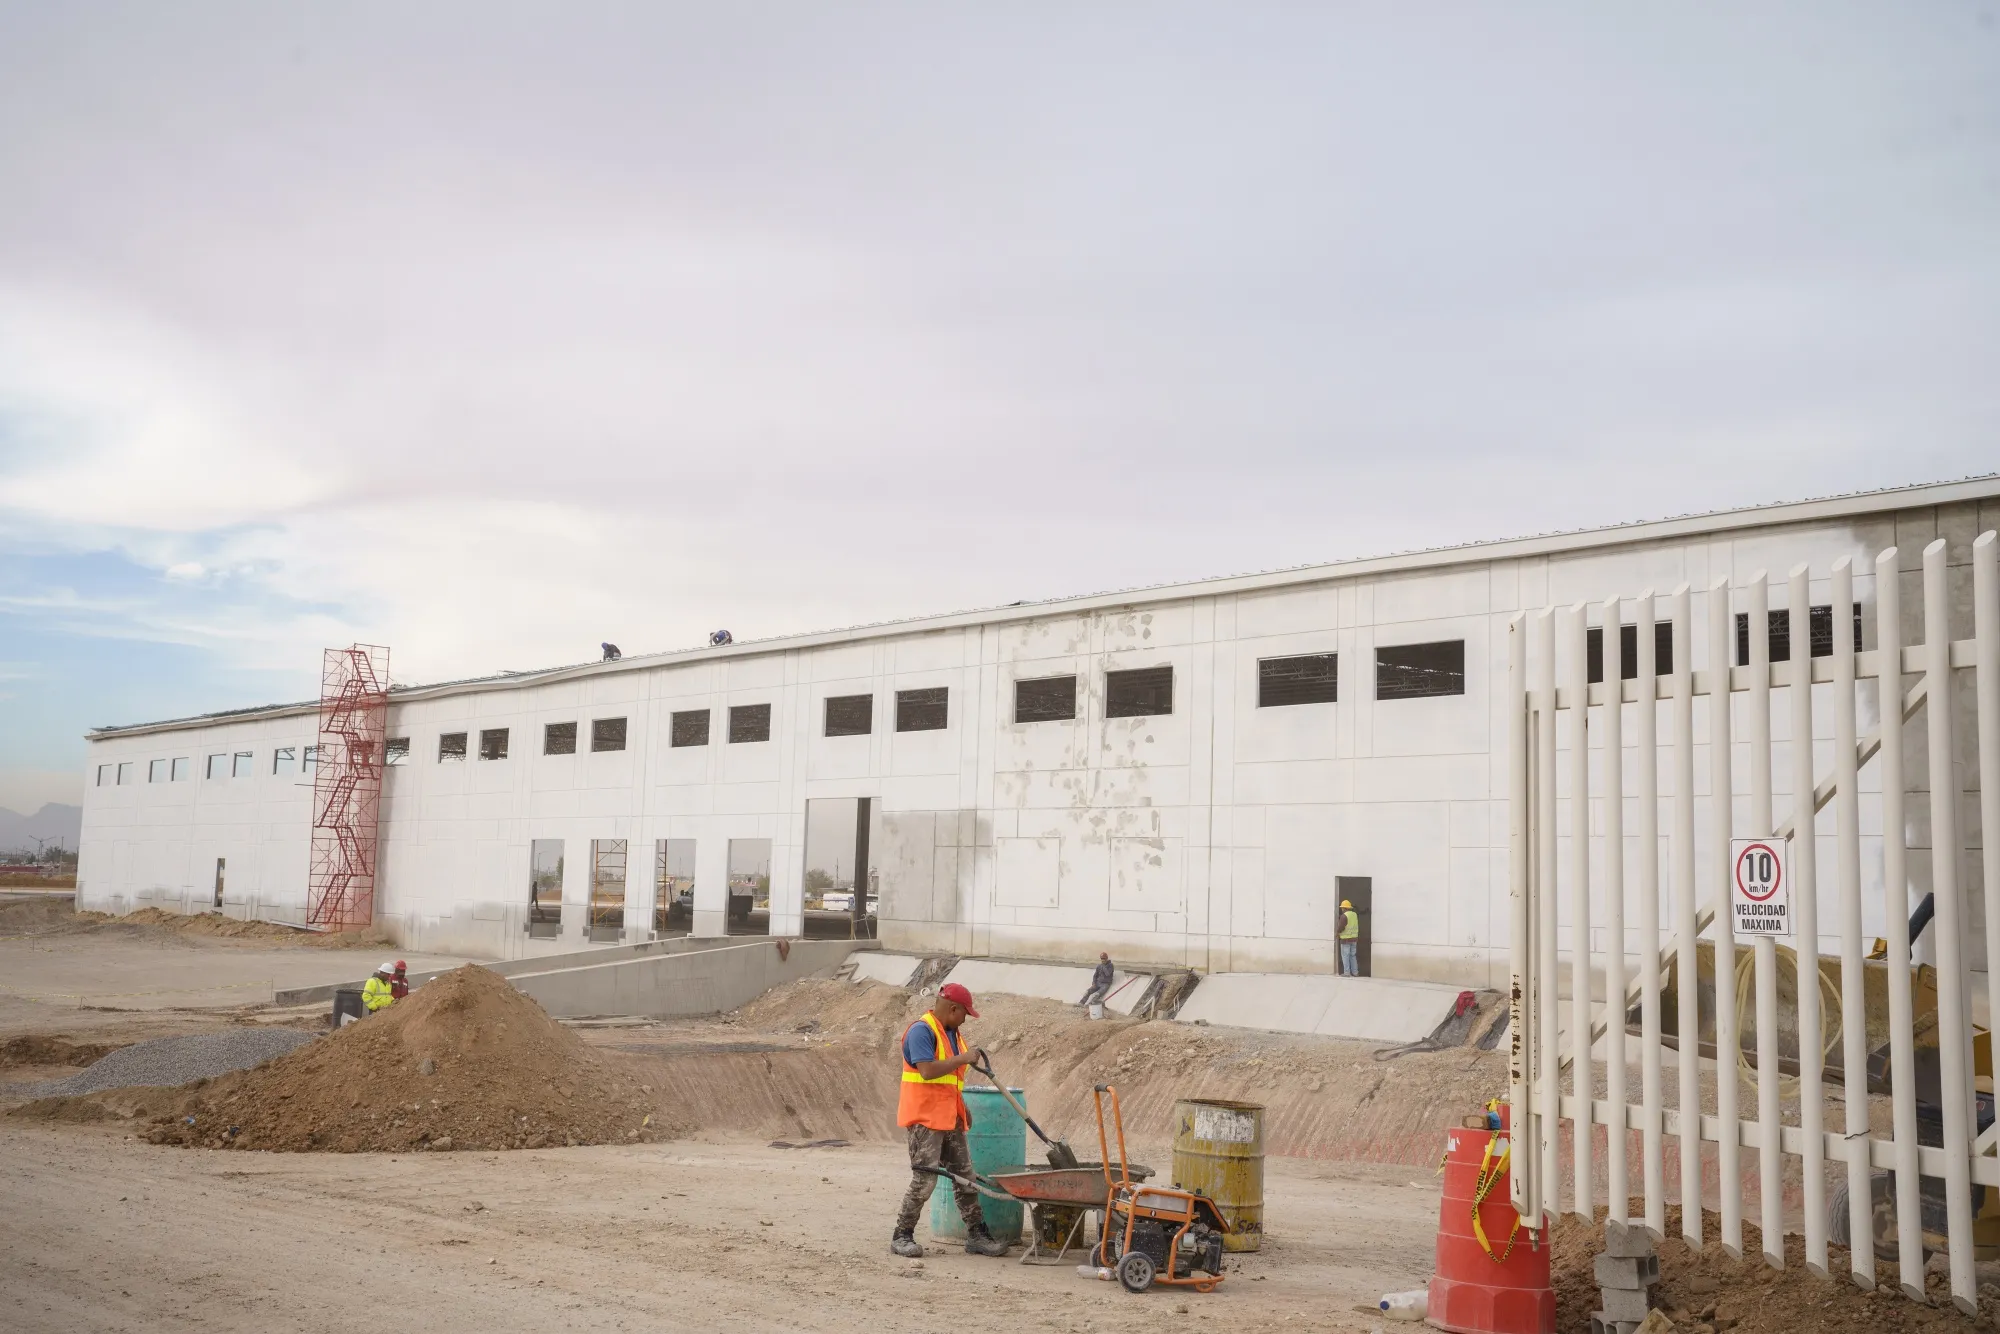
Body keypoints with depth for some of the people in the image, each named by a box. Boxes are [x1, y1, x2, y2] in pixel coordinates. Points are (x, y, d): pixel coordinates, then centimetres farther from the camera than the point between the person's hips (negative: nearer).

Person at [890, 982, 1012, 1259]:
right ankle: (901, 1236, 4)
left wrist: (962, 1109, 23)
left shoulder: (951, 1033, 16)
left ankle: (976, 1235, 14)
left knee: (965, 1178, 9)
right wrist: (963, 1058, -20)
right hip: (924, 1119, -9)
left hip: (949, 1119, 9)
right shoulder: (921, 1031, -14)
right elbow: (927, 1070, -26)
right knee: (924, 1180, -8)